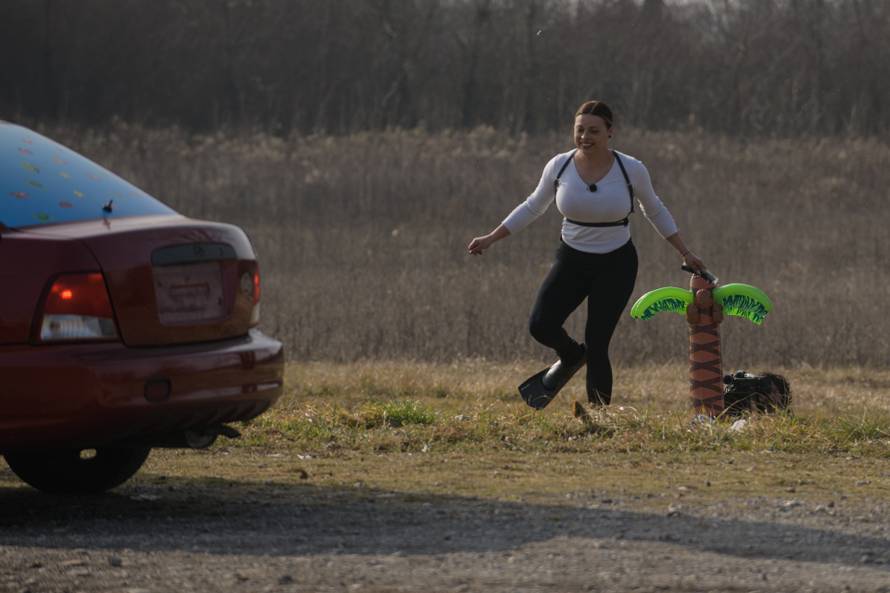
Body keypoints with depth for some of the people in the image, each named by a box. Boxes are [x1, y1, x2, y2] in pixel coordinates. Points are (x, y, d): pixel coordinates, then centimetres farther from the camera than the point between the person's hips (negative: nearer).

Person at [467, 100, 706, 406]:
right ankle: (571, 356, 21)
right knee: (541, 325, -15)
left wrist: (685, 253, 11)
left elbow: (654, 211, 7)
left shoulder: (631, 170, -11)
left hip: (615, 266, -2)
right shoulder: (560, 166, -7)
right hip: (572, 260, 2)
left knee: (596, 346, -9)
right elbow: (532, 207, 9)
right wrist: (491, 238, 8)